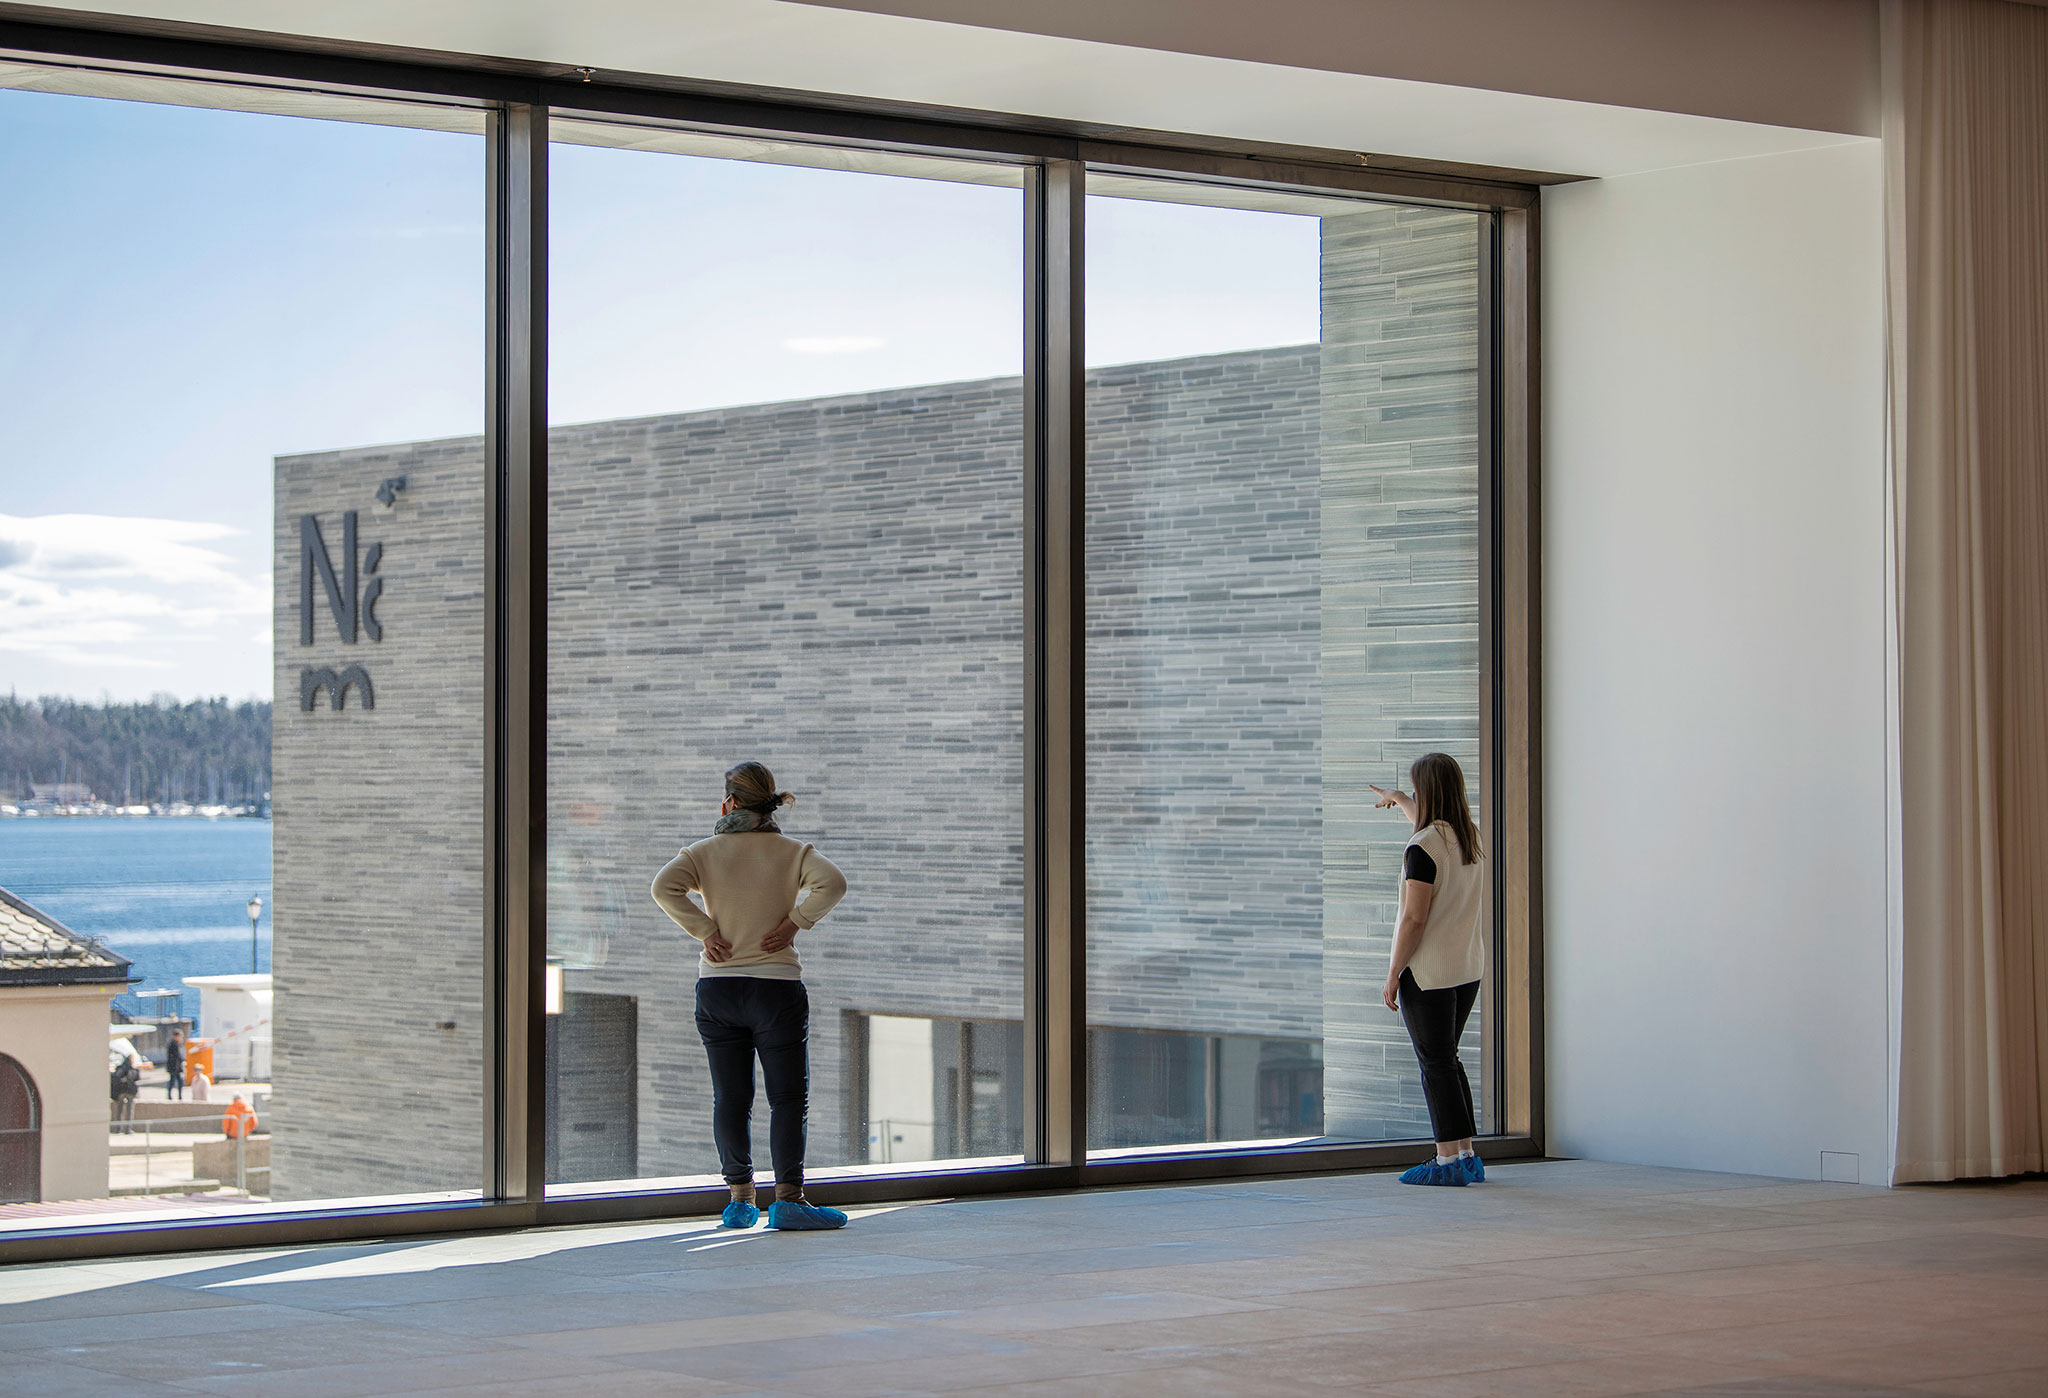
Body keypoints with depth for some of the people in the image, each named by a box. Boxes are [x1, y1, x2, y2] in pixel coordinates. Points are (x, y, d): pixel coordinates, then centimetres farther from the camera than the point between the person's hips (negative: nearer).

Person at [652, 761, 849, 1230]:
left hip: (717, 987, 2)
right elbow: (832, 882, -17)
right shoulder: (792, 852, 0)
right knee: (788, 1098, 1)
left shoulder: (705, 852, 2)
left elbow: (664, 887, -14)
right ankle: (788, 1199, -6)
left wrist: (705, 931, -8)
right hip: (776, 986, -2)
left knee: (730, 1098, 8)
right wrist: (795, 922, -9)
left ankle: (740, 1197, 8)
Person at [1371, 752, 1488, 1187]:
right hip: (1468, 969, 8)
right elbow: (1431, 820, 32)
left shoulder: (1422, 849, -18)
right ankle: (1467, 1155, 18)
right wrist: (1398, 800, 49)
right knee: (1447, 1060, 17)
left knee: (1436, 1065, -2)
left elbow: (1415, 920, -20)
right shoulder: (1470, 838, 7)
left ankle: (1449, 1160, -1)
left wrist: (1393, 973, -12)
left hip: (1428, 972, -8)